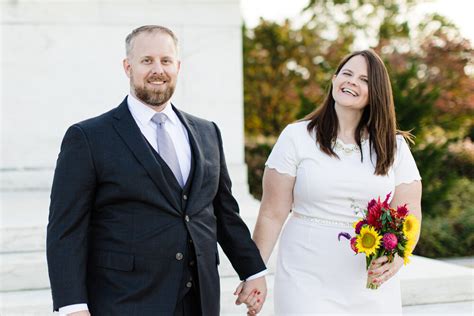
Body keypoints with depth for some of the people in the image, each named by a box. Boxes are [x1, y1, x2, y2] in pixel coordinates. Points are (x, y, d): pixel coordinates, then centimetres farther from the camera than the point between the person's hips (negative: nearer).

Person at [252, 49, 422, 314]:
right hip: (306, 282, -2)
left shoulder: (394, 146, 5)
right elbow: (273, 215, -2)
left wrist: (399, 254, -19)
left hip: (372, 285, 2)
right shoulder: (297, 137, -1)